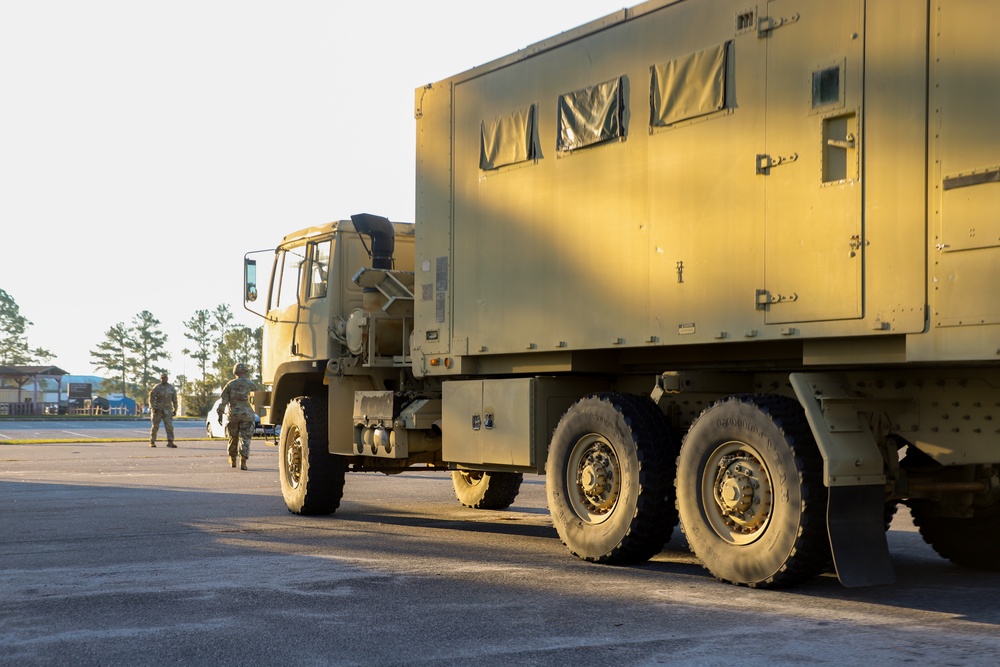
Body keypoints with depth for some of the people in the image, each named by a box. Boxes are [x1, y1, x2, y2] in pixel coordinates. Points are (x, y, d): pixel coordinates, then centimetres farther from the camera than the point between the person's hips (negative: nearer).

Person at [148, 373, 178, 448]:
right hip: (157, 410, -2)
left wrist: (175, 409, 11)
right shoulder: (157, 388, -5)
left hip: (167, 410, 2)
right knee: (155, 426, 3)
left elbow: (174, 399, 14)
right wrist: (153, 408, -15)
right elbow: (151, 398, -6)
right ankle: (152, 442, 13)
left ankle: (170, 442, -12)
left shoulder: (171, 388, 7)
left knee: (169, 426, -10)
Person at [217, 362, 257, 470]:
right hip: (247, 415, -1)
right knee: (245, 438, -2)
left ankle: (232, 460, 30)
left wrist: (220, 414, 4)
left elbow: (223, 400, -1)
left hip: (233, 415, 2)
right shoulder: (250, 383, -1)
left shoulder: (230, 384, 2)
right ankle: (243, 461, -17)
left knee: (233, 438, 17)